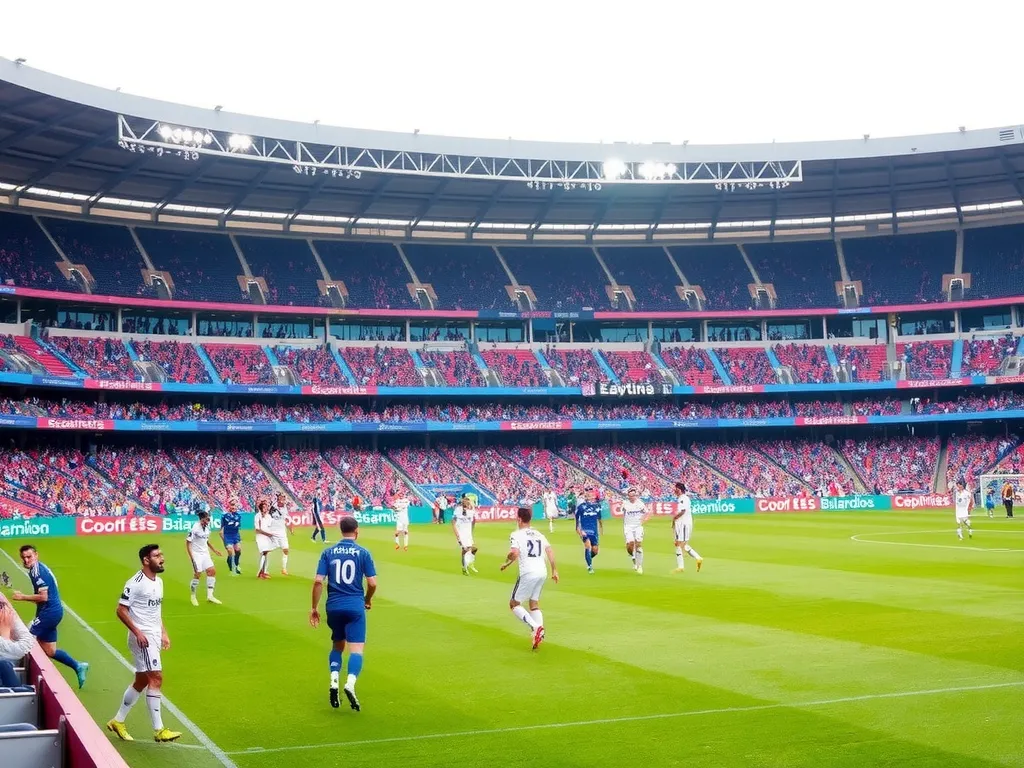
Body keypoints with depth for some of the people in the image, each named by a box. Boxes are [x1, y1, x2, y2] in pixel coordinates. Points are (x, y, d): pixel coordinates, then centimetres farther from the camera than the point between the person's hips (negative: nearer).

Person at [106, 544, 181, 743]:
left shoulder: (159, 581, 11)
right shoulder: (136, 583, -15)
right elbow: (121, 610, -15)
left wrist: (164, 633, 15)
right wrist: (137, 632, -21)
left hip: (154, 637, 9)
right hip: (142, 638, -9)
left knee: (141, 682, 14)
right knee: (156, 678, -12)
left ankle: (118, 721, 27)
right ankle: (159, 730, -9)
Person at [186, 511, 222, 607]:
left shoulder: (207, 527, 3)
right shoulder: (195, 528, -17)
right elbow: (188, 542, -14)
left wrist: (214, 550, 19)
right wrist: (191, 557, -19)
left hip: (205, 553, 7)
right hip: (196, 554, -7)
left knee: (212, 571, -3)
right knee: (197, 574, -8)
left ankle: (210, 596, 2)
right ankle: (193, 596, 12)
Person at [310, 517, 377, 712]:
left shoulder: (328, 552, 3)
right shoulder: (363, 553, -1)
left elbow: (318, 581, -3)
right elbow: (372, 583, -4)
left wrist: (314, 608, 5)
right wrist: (367, 600, 16)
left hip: (334, 607, 3)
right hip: (355, 607, -3)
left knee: (337, 645, 21)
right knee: (356, 649, -4)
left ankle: (334, 681, 3)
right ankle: (350, 683, -27)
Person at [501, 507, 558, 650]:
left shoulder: (516, 535, -3)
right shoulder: (539, 534, 16)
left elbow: (514, 553, -17)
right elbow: (550, 551, 8)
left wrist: (506, 562, 2)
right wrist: (554, 570, 11)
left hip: (528, 573, -7)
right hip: (542, 572, 7)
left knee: (514, 604, 4)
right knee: (534, 604, 19)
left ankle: (535, 627, -16)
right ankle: (540, 633, 6)